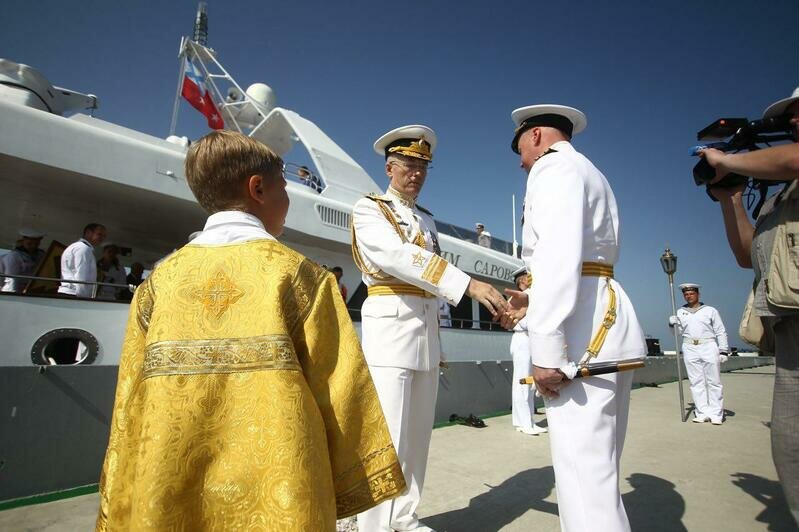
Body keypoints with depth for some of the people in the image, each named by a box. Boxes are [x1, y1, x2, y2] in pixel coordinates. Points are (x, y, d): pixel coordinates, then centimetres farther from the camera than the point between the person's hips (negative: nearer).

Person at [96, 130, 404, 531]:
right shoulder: (297, 273, -9)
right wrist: (355, 482, 3)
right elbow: (337, 386, -10)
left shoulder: (160, 280, 0)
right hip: (278, 496, -3)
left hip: (170, 499, 4)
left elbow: (130, 403, 2)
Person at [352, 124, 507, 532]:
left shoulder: (427, 220, 19)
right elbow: (397, 256, -20)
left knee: (418, 434, 12)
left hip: (427, 330, 7)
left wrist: (437, 344, 17)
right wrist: (469, 284, -30)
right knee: (388, 438, -7)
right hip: (390, 327, -6)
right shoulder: (368, 209, -1)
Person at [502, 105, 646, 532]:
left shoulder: (552, 167, -3)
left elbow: (559, 257, -19)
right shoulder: (589, 173, 27)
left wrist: (546, 348, -21)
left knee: (583, 470, -7)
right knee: (598, 465, 15)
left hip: (584, 330, -10)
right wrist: (533, 302, 22)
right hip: (607, 319, 11)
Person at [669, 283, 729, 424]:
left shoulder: (710, 311, 7)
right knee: (696, 382, 3)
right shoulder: (680, 312, 13)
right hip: (690, 349, 2)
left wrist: (723, 351, -2)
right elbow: (679, 331, 20)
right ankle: (702, 413, 8)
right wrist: (673, 324, 0)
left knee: (713, 382, 0)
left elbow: (721, 332, 5)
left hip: (709, 347, -2)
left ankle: (716, 414, 6)